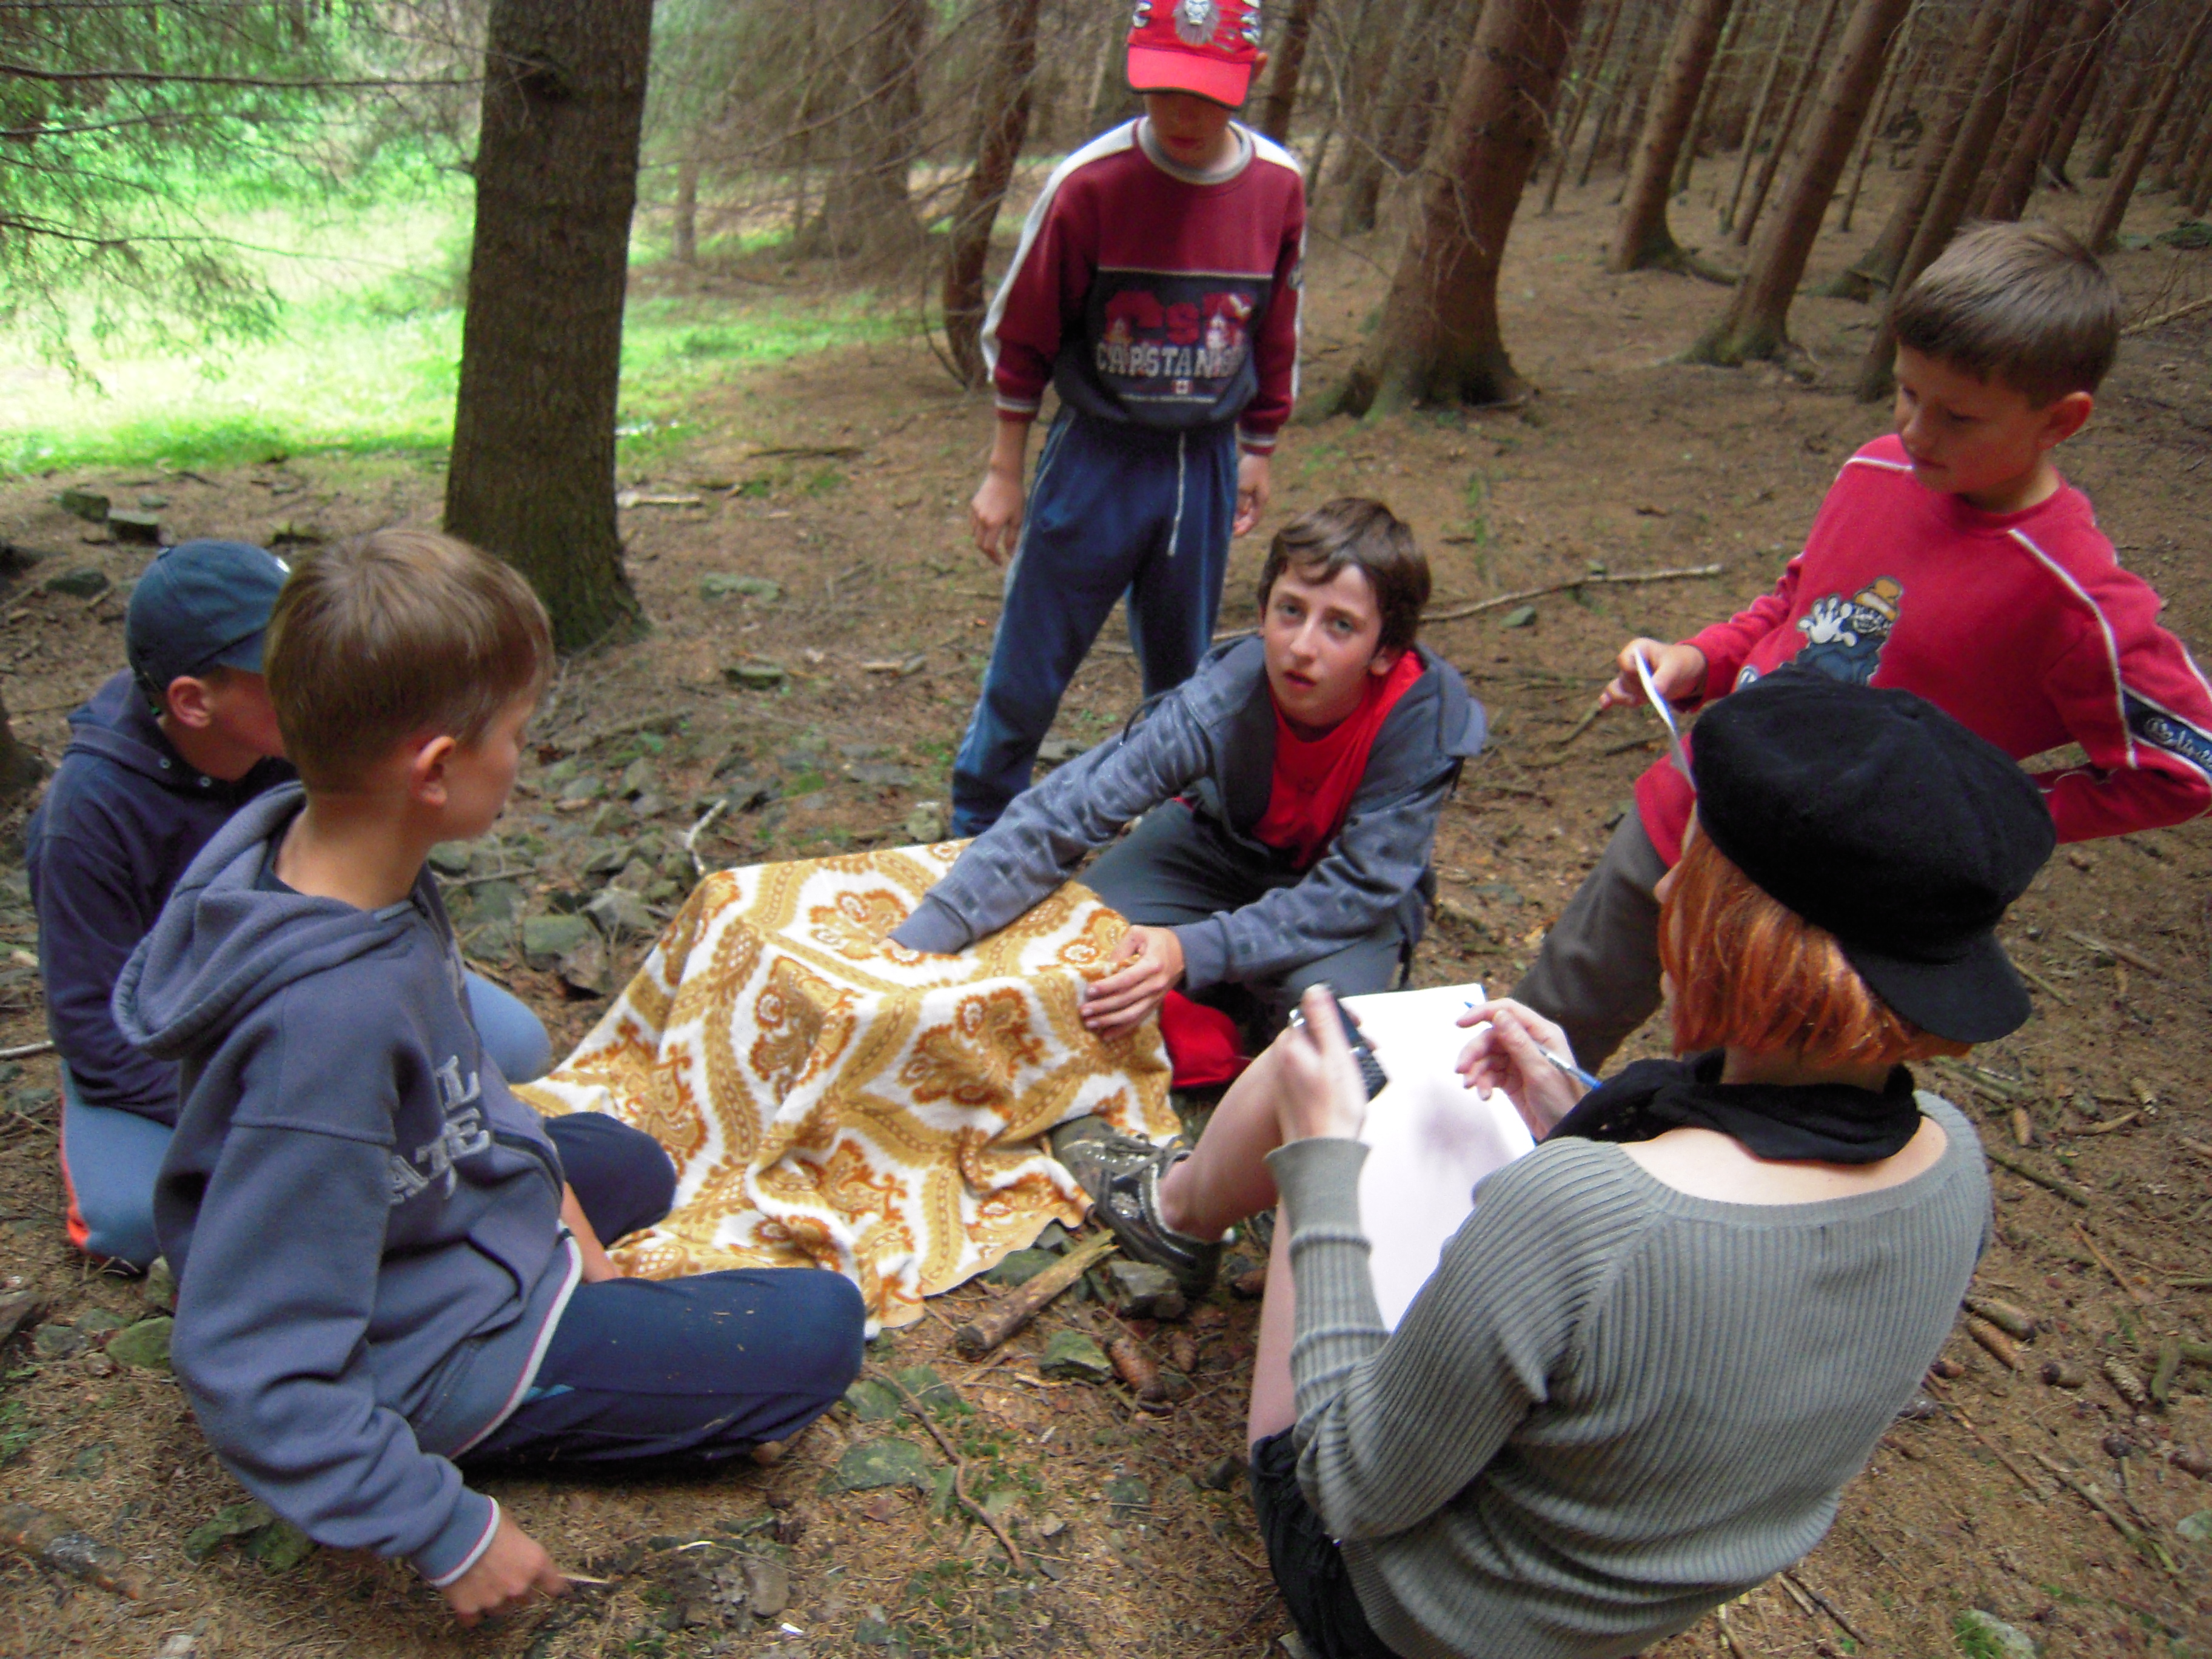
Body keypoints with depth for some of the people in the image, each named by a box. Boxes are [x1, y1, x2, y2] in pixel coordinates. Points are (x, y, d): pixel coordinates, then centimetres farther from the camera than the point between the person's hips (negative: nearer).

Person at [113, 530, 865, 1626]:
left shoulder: (310, 840, -13)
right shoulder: (334, 1015, -39)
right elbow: (248, 1362, -31)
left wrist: (544, 1176, 3)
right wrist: (446, 1534, -23)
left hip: (447, 1214, 9)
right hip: (416, 1350, -8)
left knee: (634, 1167, 33)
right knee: (819, 1330, -6)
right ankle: (495, 1433, 0)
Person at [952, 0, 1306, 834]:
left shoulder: (1278, 186, -3)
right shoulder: (1089, 182, -13)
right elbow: (1021, 336, -4)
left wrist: (1257, 453, 15)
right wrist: (1003, 473, -2)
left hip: (1207, 464, 3)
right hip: (1097, 458, -3)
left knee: (1184, 676, 14)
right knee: (1028, 671, 2)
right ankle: (978, 840, 21)